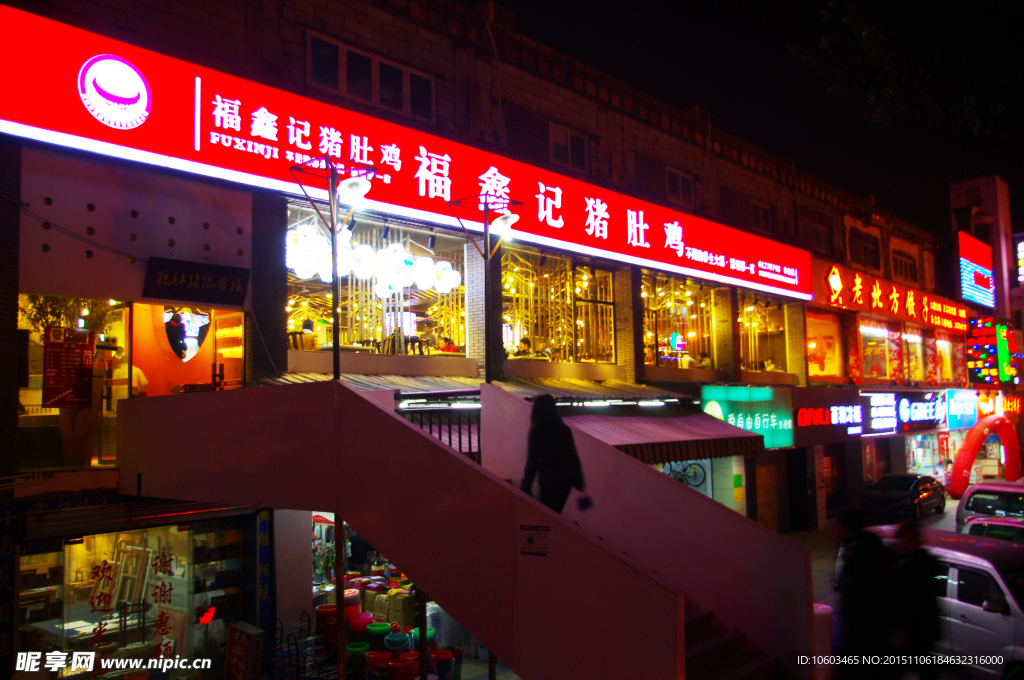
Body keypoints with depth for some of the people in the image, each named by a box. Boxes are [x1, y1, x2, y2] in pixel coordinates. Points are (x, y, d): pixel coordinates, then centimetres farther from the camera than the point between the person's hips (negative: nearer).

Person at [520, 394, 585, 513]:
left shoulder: (536, 431, -12)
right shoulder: (564, 429, 3)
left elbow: (532, 461, -13)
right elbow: (574, 457, 7)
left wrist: (525, 487, -7)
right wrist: (579, 482, 15)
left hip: (549, 480, -5)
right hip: (567, 479, 5)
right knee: (556, 513, 19)